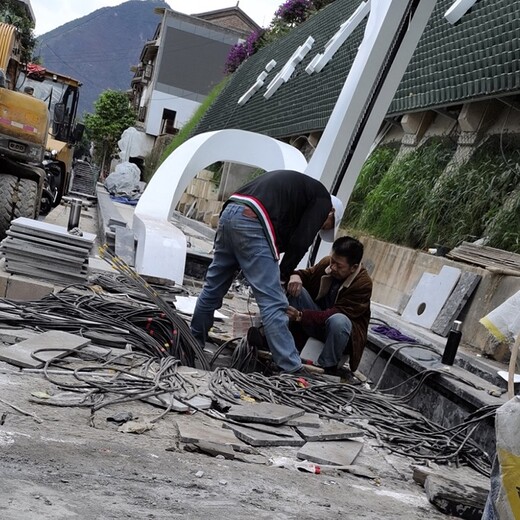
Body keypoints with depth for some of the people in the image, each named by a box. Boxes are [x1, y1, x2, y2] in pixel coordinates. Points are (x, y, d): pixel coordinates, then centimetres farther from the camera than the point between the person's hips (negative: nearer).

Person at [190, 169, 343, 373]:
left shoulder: (296, 183, 33)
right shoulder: (322, 199, 10)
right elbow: (299, 242, -1)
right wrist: (282, 277, 11)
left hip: (229, 213, 9)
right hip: (252, 222, -8)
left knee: (213, 287, 21)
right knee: (273, 302, -6)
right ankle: (291, 369, -2)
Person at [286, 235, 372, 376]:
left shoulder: (363, 284, -25)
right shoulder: (326, 263, -9)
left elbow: (337, 313, -29)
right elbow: (305, 274, 7)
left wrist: (300, 315, -36)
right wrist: (295, 276, -20)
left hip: (339, 328, -5)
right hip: (317, 318, 5)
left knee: (338, 321, -40)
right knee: (297, 289, -18)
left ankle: (328, 367, -19)